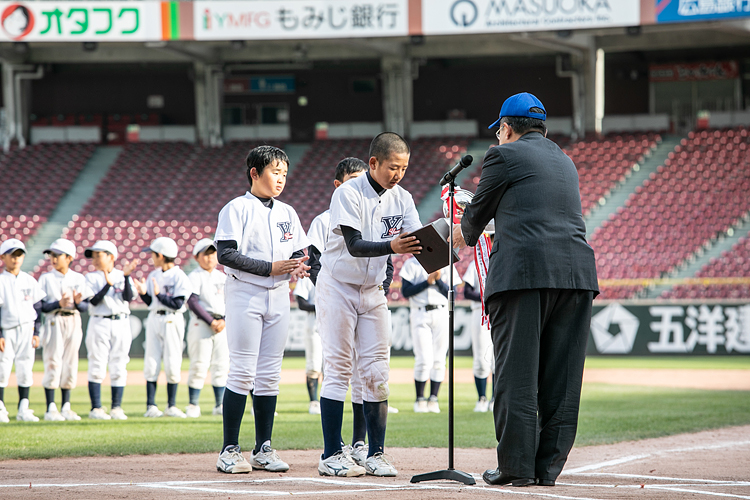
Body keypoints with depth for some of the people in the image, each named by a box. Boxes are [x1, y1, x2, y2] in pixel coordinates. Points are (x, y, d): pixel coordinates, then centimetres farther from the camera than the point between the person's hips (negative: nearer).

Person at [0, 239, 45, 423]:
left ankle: (23, 409, 6)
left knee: (25, 369, 2)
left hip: (26, 329, 3)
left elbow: (38, 307, 10)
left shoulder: (29, 281, 8)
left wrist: (36, 332, 3)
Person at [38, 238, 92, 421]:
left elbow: (86, 307, 5)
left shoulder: (79, 278, 7)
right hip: (54, 322, -3)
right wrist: (59, 304, -21)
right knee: (53, 364, -6)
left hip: (74, 322, 3)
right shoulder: (46, 278, 2)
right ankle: (51, 408, -4)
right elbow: (41, 307, -5)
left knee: (70, 365, 5)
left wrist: (78, 303, -17)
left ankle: (66, 407, 13)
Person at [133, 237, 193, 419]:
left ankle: (171, 405, 7)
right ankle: (151, 405, 1)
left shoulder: (179, 276, -8)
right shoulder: (153, 275, 11)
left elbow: (178, 304, -14)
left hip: (172, 321, -5)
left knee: (172, 364, -2)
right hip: (154, 320, 5)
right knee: (151, 363, 0)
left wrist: (159, 294, -19)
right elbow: (150, 302, 12)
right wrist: (143, 293, -7)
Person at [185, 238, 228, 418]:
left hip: (222, 324, 5)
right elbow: (193, 302, -11)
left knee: (222, 366, 3)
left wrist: (223, 321, -6)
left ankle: (219, 405, 7)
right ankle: (193, 405, 0)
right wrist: (211, 322, -16)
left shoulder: (222, 277, 15)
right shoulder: (194, 277, -2)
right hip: (201, 323, -5)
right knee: (199, 364, -7)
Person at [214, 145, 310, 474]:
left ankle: (263, 449, 10)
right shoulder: (237, 209, -4)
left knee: (270, 374, 5)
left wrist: (300, 266, -7)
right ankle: (230, 450, -5)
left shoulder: (287, 213, 15)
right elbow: (226, 255, -13)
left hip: (278, 297, 6)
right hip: (245, 295, -6)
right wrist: (270, 268, -18)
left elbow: (301, 251, 17)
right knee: (243, 372, -9)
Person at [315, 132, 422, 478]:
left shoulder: (402, 199, 1)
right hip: (338, 288, -5)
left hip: (373, 291, 5)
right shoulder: (348, 194, -17)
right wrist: (391, 246, -45)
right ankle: (331, 456, -3)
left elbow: (416, 241, -9)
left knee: (376, 372, 1)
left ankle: (376, 454, 4)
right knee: (338, 370, -6)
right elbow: (354, 245, -27)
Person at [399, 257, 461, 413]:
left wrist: (438, 279, -11)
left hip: (441, 314, 2)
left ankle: (433, 399, 7)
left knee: (439, 359, 0)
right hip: (419, 314, -2)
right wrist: (428, 281, -11)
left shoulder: (446, 265, 11)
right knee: (424, 360, -10)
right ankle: (420, 399, 1)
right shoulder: (411, 264, 7)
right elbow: (406, 291, -4)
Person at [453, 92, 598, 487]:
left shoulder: (505, 156, 5)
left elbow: (477, 214, 12)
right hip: (577, 273, 6)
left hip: (524, 271, -6)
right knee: (561, 378, 5)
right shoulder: (565, 162, 25)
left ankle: (516, 465, -6)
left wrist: (466, 235, 35)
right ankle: (549, 465, 5)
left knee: (516, 373, -4)